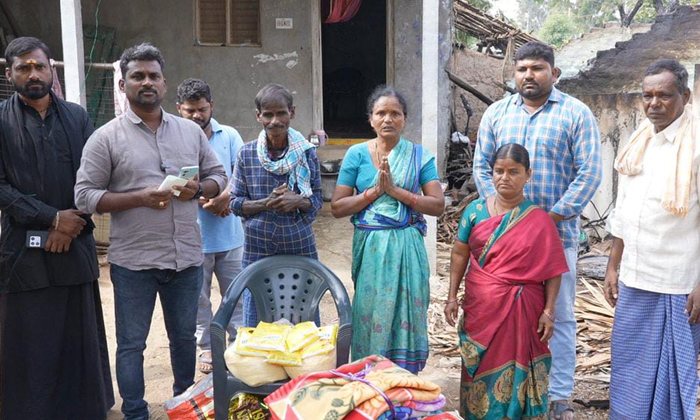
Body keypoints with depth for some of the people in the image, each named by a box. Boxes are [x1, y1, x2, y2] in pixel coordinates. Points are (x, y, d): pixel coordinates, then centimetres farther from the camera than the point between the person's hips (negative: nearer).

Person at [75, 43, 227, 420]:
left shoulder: (191, 131, 8)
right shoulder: (106, 138, -4)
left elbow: (218, 175, 14)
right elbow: (85, 195, -7)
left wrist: (198, 189, -8)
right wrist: (140, 197, -19)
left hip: (186, 257, 4)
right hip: (133, 261, -3)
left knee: (185, 337, 18)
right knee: (131, 343, 7)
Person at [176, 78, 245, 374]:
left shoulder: (229, 136, 5)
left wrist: (224, 197, -20)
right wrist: (205, 202, -20)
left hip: (230, 233, 2)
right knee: (199, 296, 10)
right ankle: (207, 348, 23)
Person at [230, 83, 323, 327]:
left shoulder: (307, 152, 0)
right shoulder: (247, 154, 1)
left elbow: (317, 200, 5)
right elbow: (235, 203, 3)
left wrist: (297, 201, -17)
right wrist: (266, 203, -14)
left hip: (300, 245, 0)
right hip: (258, 247, 0)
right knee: (257, 322, 8)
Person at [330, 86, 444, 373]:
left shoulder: (419, 156, 3)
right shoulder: (357, 154, 2)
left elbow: (438, 205, -5)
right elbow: (337, 207, -1)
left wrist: (395, 190, -14)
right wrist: (375, 191, -12)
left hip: (407, 247, 0)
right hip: (370, 245, 0)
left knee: (406, 316, 4)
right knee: (370, 315, 3)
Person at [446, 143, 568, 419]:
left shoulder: (539, 220, -5)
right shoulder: (476, 210, 1)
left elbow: (553, 271, -4)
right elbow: (460, 254, 5)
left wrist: (548, 311, -10)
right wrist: (452, 297, 2)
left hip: (520, 311, -2)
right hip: (479, 309, 2)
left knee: (513, 375, 6)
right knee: (479, 371, 12)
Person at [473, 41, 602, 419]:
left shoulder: (576, 114, -2)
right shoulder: (497, 113, 8)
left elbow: (589, 173, -7)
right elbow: (482, 166, 7)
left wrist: (553, 217, -12)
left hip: (557, 233, -2)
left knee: (559, 316, 6)